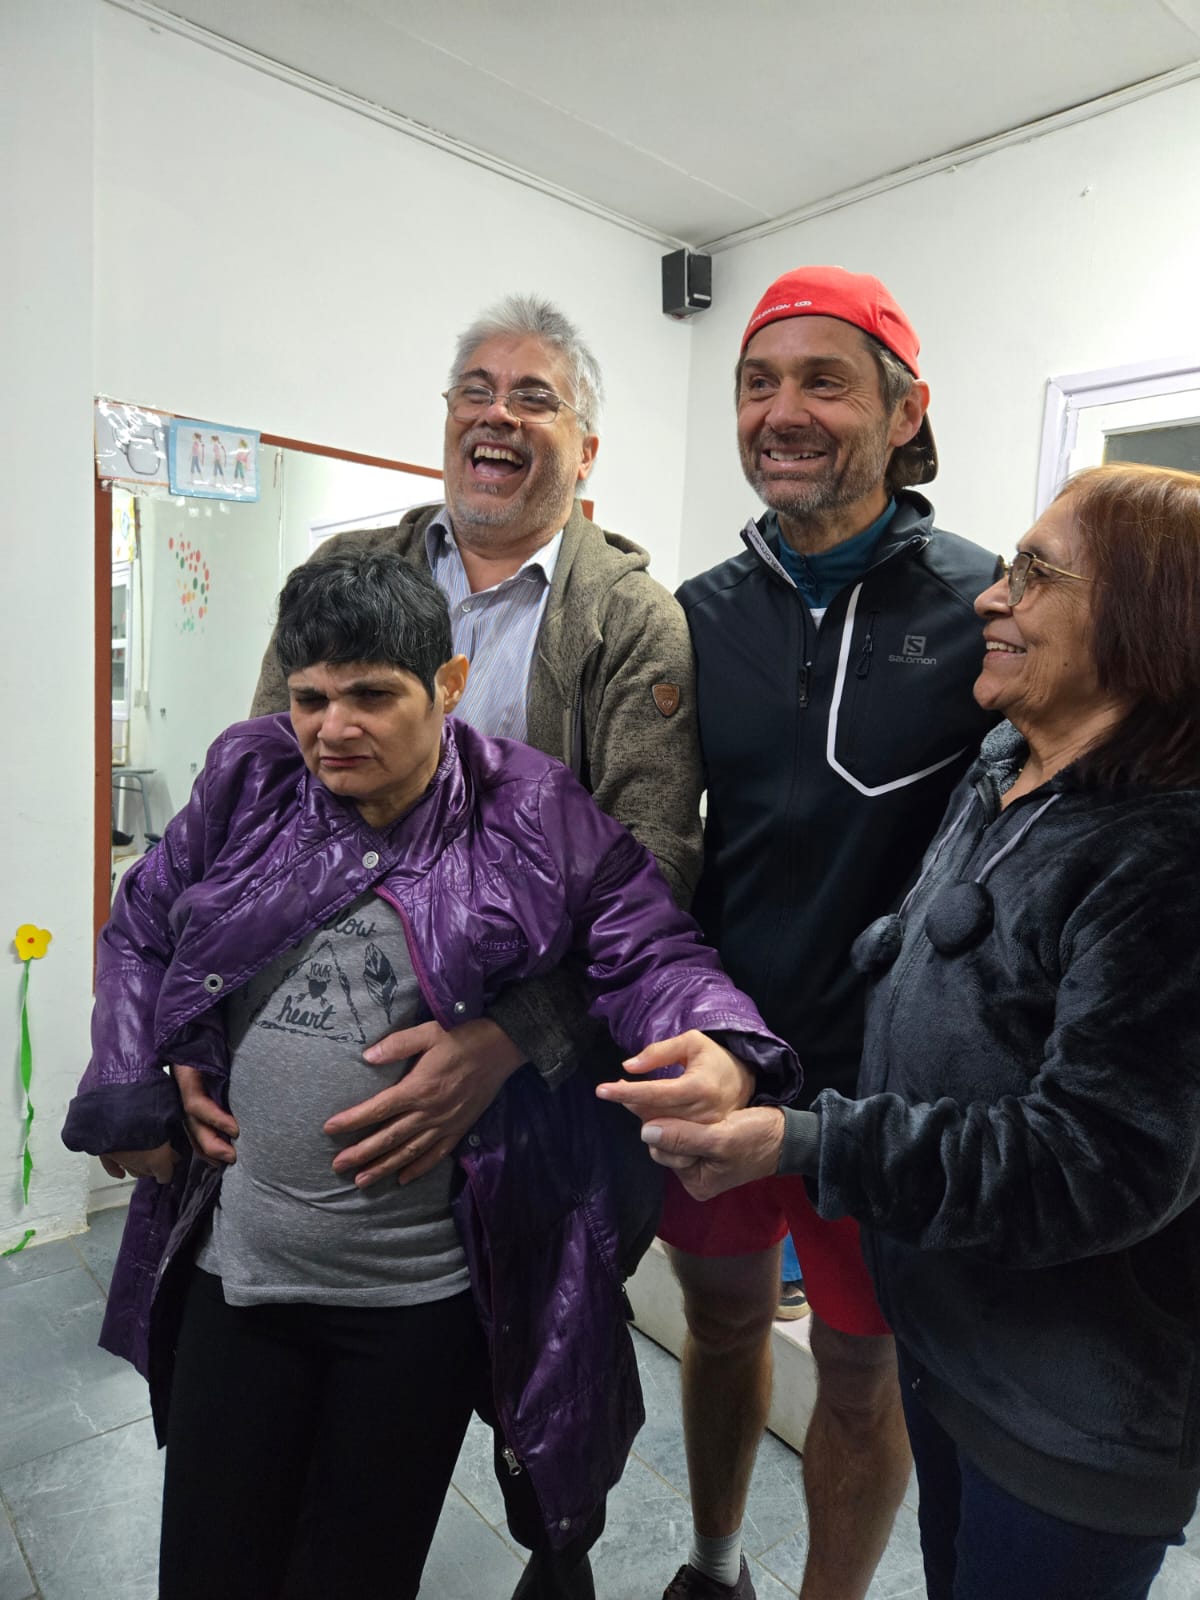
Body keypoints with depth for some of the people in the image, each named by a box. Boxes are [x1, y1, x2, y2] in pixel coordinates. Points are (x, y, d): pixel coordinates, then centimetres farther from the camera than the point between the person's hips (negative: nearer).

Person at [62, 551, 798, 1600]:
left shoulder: (535, 822, -11)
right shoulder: (250, 783, -2)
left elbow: (648, 955, -12)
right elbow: (140, 930, 10)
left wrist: (722, 1052, -33)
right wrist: (131, 1091, 0)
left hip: (422, 1296, -3)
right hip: (232, 1266, 4)